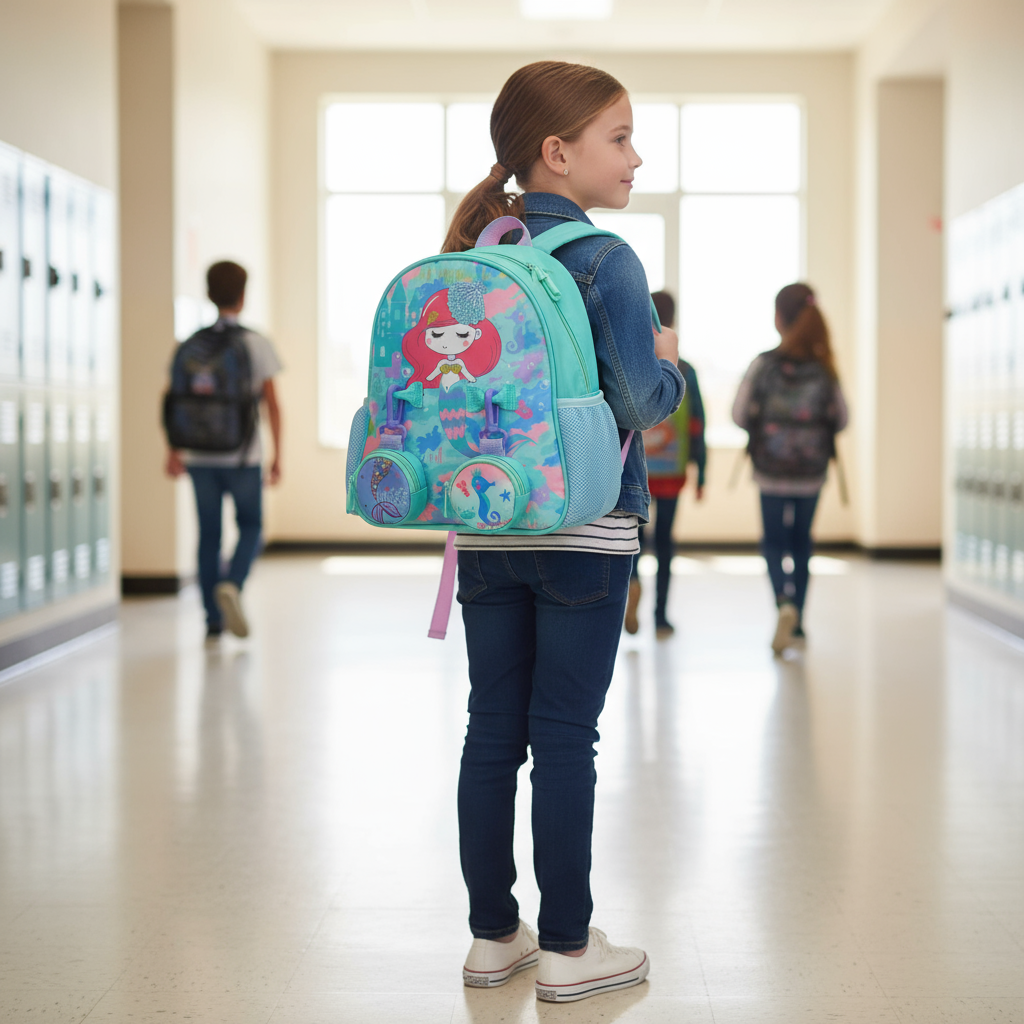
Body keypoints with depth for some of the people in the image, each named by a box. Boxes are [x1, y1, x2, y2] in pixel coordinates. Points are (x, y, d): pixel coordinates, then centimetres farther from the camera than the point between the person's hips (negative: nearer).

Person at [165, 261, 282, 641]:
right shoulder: (257, 344, -3)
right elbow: (272, 403, -7)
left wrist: (173, 451, 6)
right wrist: (277, 456, -2)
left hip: (200, 454, 3)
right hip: (242, 455, -3)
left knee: (209, 533, 10)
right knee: (250, 527, 12)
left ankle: (213, 620, 10)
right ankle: (231, 585, -14)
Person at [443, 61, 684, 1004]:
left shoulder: (472, 259, 6)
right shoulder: (606, 261, -13)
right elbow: (639, 401, -18)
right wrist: (673, 367, 2)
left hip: (487, 529, 6)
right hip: (584, 534, -5)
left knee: (492, 729, 10)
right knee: (566, 738, 2)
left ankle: (492, 935, 20)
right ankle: (567, 949, 12)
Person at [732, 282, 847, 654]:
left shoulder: (763, 364, -11)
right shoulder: (824, 369, -6)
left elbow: (739, 415, -9)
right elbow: (841, 418, -1)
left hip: (771, 470, -2)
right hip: (812, 473, 2)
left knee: (774, 541, 9)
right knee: (801, 542, 15)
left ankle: (784, 601, -18)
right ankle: (796, 623, 20)